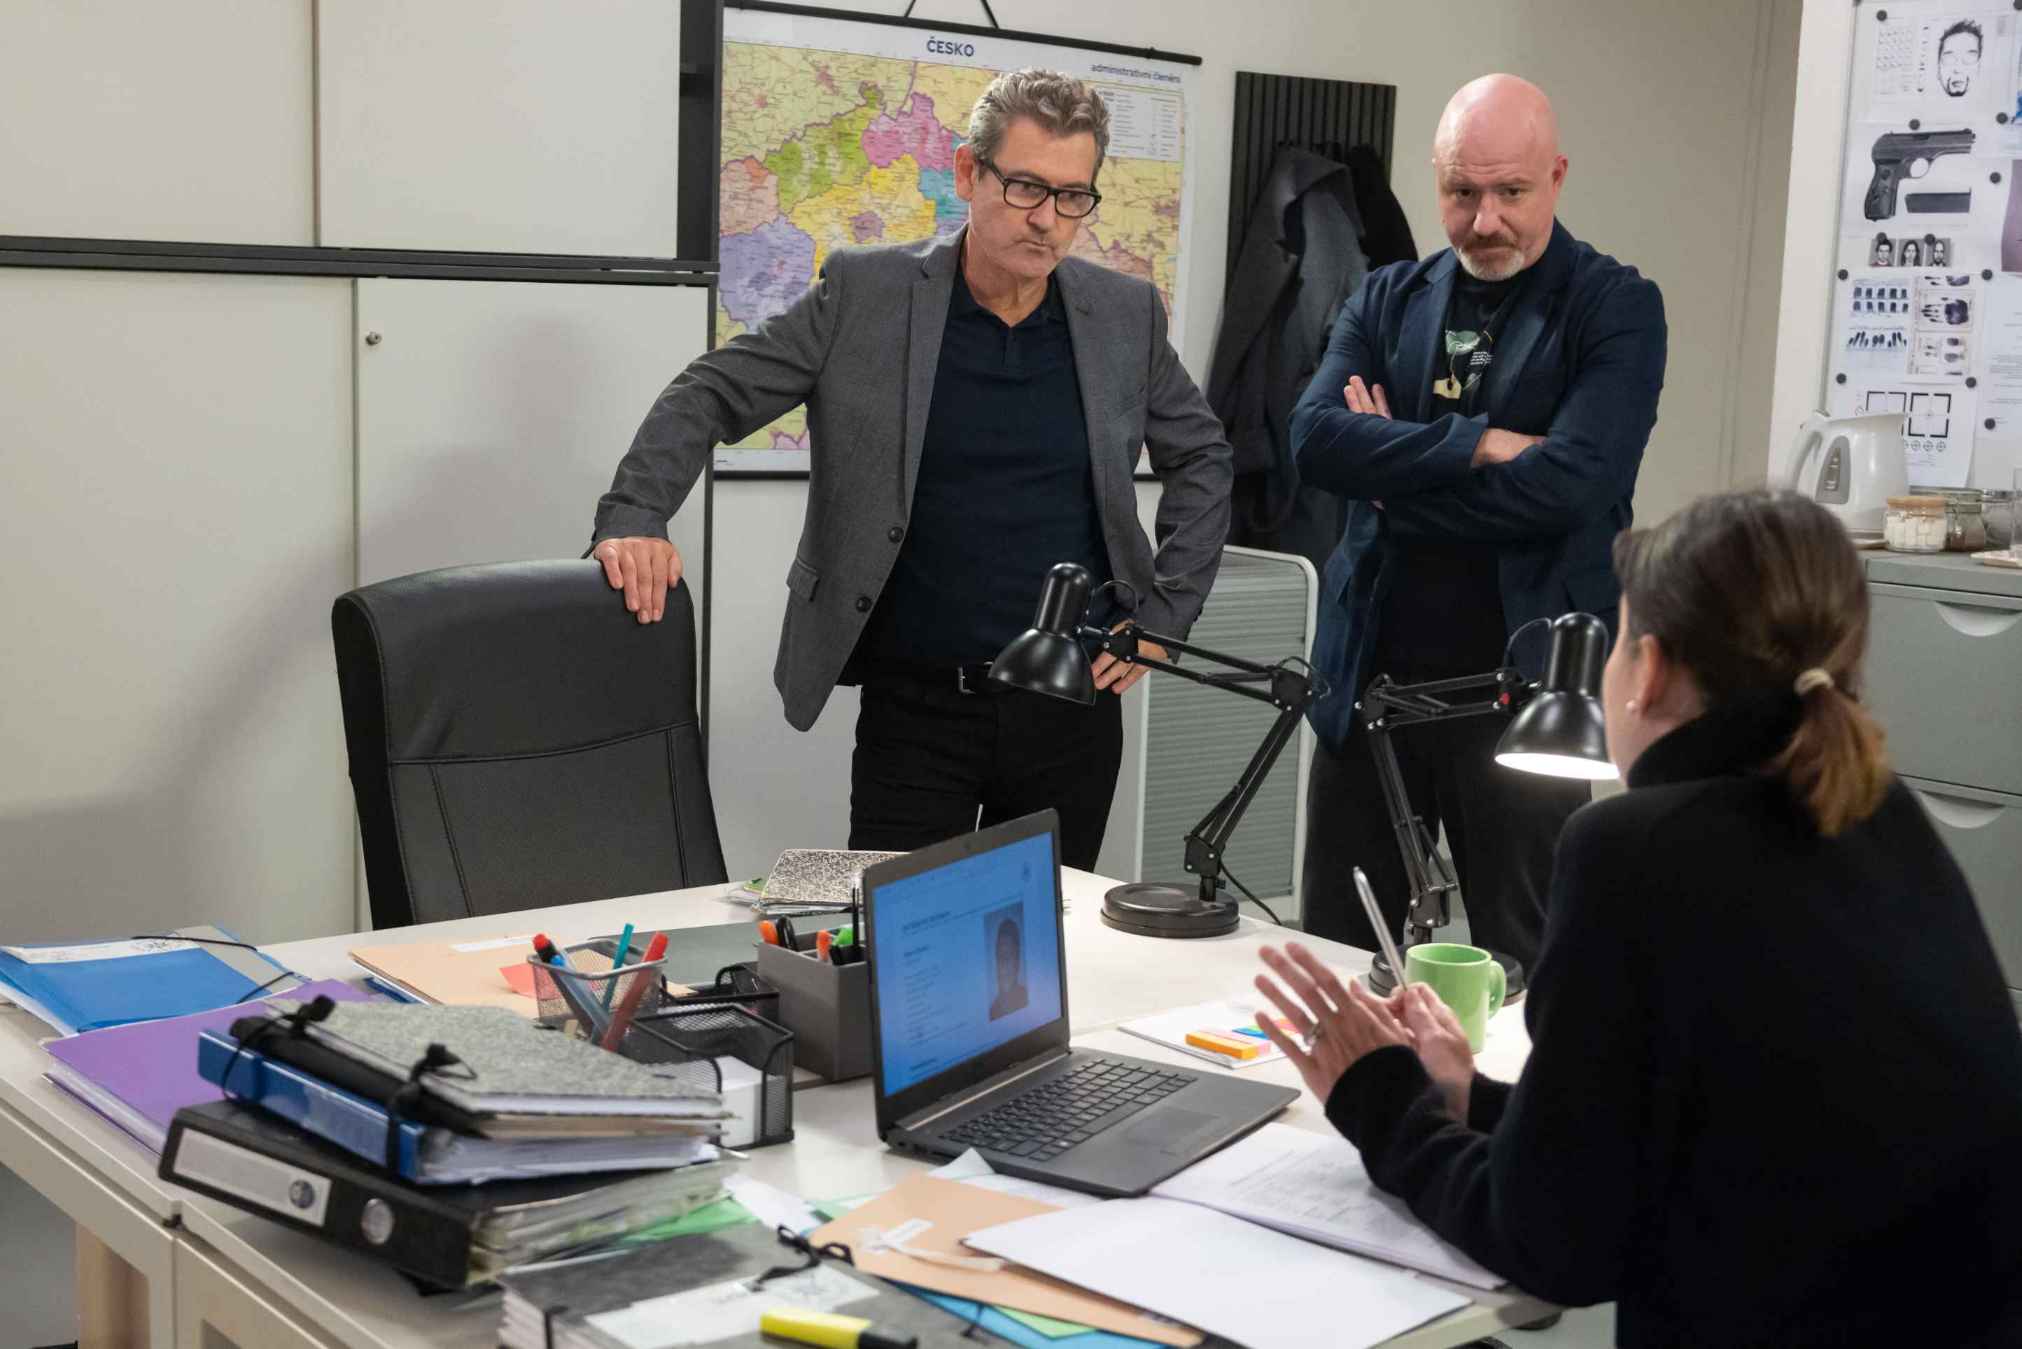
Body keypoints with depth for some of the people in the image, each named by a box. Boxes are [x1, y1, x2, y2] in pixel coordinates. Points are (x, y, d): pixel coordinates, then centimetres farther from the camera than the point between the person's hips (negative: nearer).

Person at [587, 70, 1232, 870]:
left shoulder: (1126, 316, 3)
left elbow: (1201, 458, 14)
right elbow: (711, 394, -1)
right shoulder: (864, 293, -4)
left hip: (1074, 706, 2)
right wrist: (633, 517, -17)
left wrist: (1166, 614, 5)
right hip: (914, 704, -2)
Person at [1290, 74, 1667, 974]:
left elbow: (1568, 482, -17)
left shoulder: (1616, 309, -3)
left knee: (1523, 966, 7)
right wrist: (1476, 444, -16)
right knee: (1336, 958, 12)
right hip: (1371, 677, 4)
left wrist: (1393, 467, -8)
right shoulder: (1387, 301, 10)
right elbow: (1314, 437, -7)